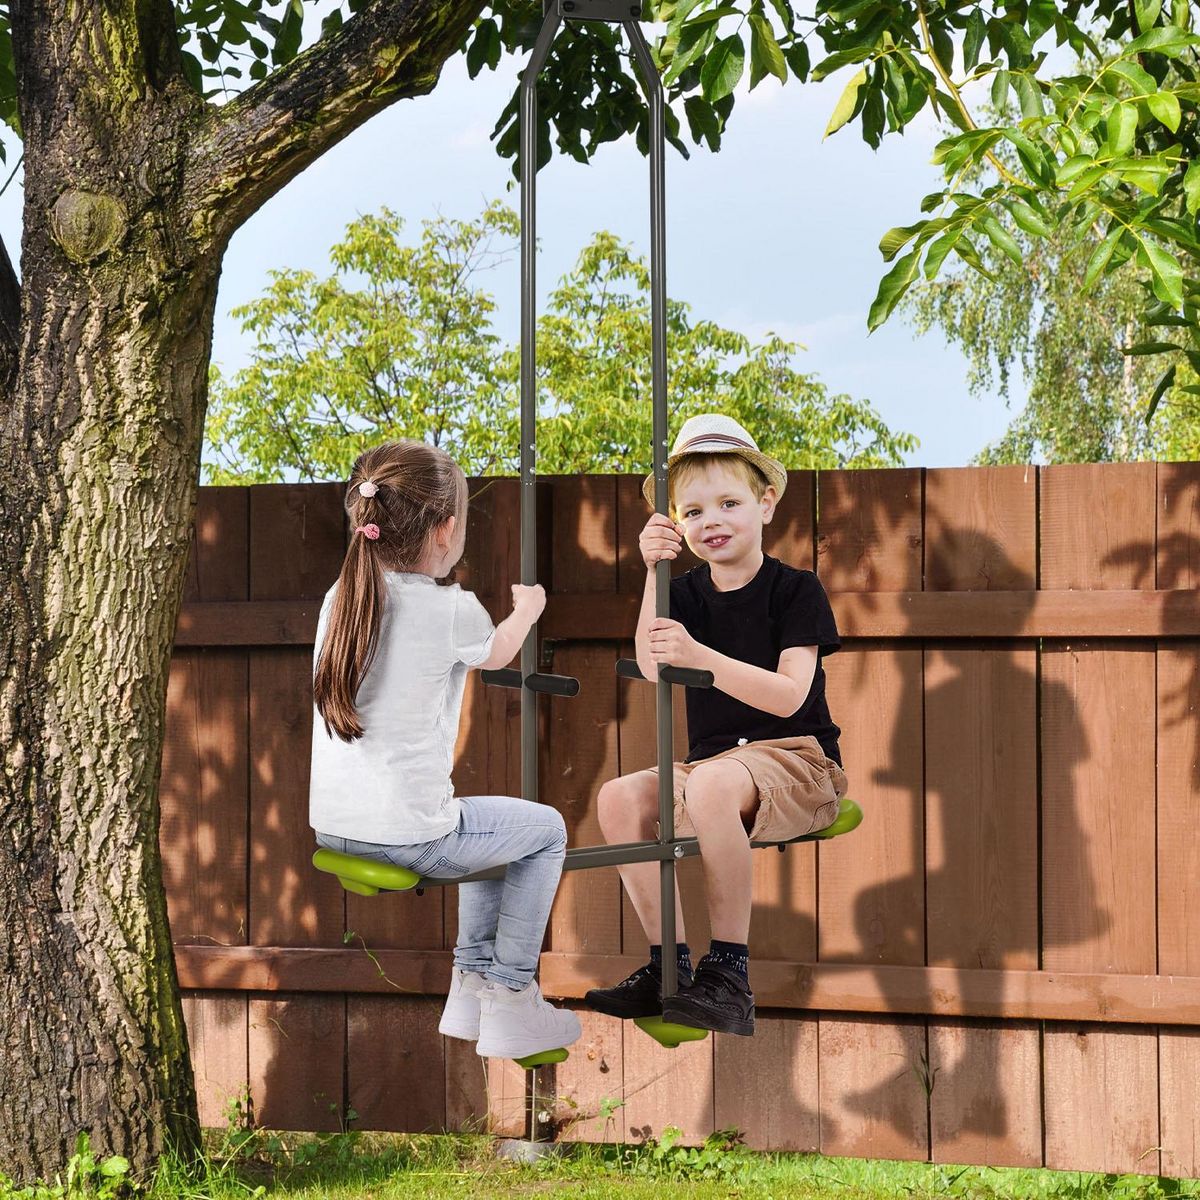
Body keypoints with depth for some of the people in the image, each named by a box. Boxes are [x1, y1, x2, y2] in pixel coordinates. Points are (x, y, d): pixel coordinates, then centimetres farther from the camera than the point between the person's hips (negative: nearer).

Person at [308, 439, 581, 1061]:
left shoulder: (340, 597, 4)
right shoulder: (452, 611, -13)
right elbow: (497, 654, 11)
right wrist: (526, 608, 33)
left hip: (331, 825, 7)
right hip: (409, 834, -7)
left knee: (487, 823, 32)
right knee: (545, 830, 18)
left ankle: (471, 983, 34)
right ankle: (510, 1001, 19)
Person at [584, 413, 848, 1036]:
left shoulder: (795, 589, -5)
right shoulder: (686, 594, 9)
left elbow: (789, 695, -19)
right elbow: (651, 668, -11)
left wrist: (699, 655, -31)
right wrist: (653, 573, -22)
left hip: (795, 761, -6)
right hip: (710, 761, 6)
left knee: (711, 783, -37)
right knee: (619, 796, -20)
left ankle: (729, 972, -33)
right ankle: (668, 965, -12)